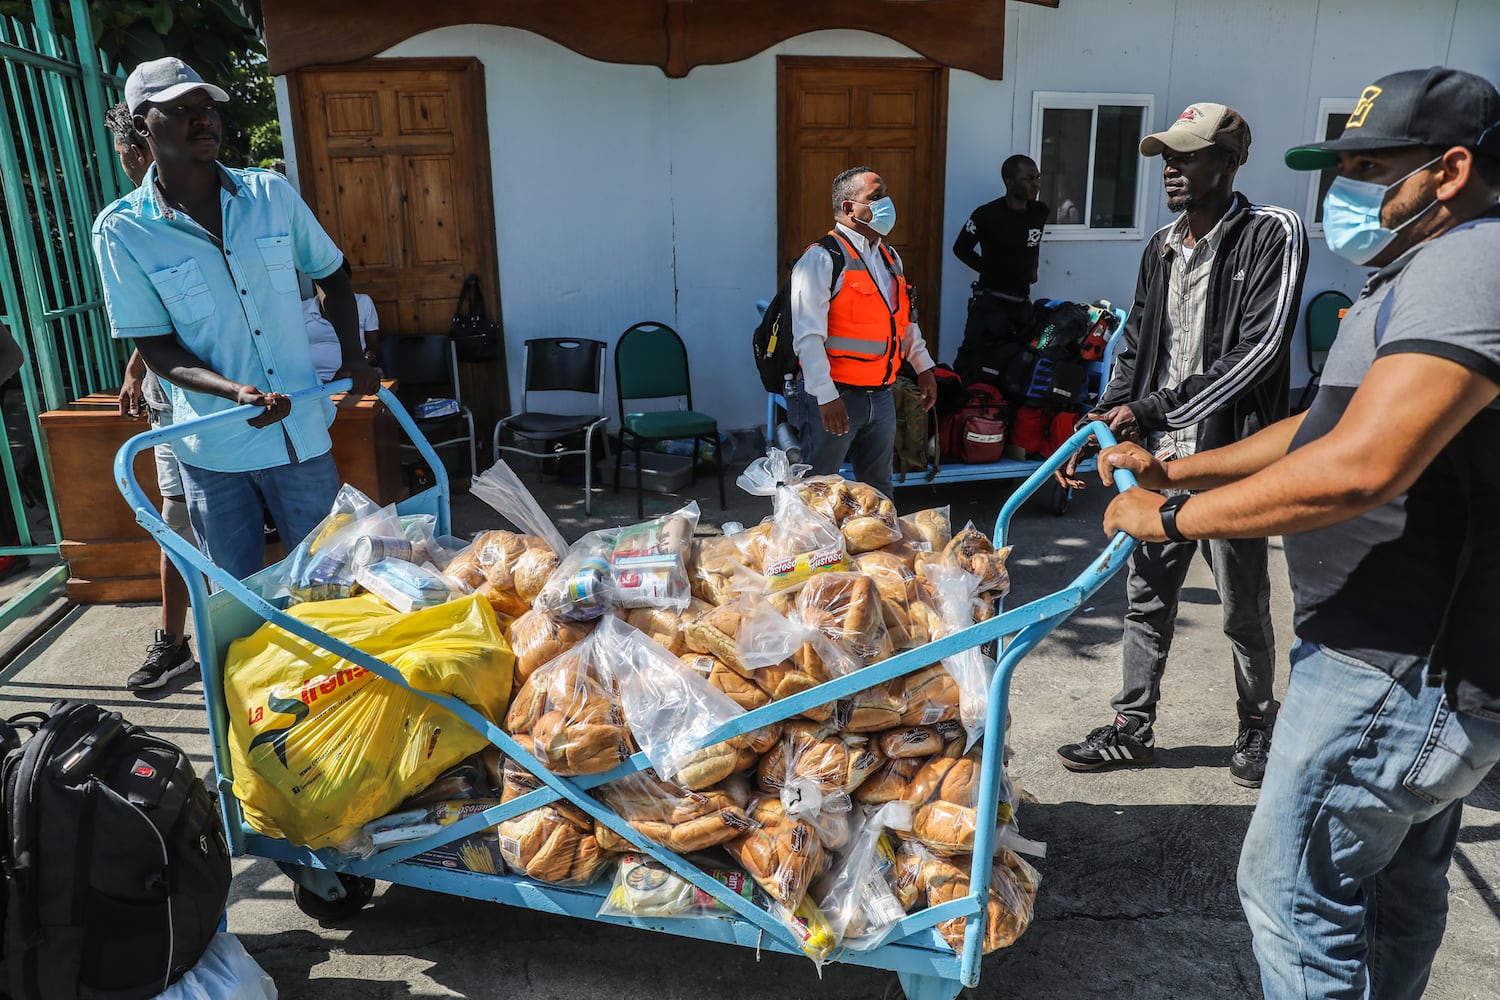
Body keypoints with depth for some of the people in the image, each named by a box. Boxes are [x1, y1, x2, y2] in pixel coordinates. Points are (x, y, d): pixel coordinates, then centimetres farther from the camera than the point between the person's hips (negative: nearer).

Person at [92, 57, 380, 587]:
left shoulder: (272, 193, 0)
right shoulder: (122, 230, -7)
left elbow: (331, 275, 13)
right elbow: (156, 346, -6)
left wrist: (353, 359, 0)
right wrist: (235, 392, -23)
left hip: (302, 433, 2)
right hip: (213, 449, -1)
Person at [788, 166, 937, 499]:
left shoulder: (890, 258, 13)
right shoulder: (823, 259, -14)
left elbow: (906, 319, 25)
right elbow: (808, 336, -20)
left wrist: (923, 367, 22)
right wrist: (826, 396, -23)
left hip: (881, 395, 8)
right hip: (836, 397, -7)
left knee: (878, 490, 19)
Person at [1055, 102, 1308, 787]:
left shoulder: (1271, 235, -8)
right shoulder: (1161, 248, 13)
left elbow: (1257, 351, -17)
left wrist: (1154, 409, -18)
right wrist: (1097, 426, 6)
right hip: (1158, 455, 6)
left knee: (1244, 609, 9)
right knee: (1146, 598, 11)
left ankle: (1258, 725, 31)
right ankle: (1133, 729, 24)